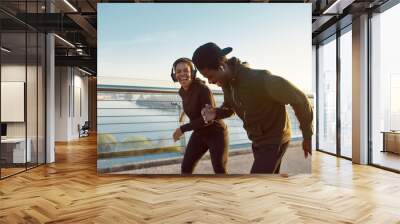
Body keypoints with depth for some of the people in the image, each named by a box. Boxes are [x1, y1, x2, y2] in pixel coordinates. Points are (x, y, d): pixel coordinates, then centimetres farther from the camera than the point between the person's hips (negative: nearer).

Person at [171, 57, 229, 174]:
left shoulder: (203, 89, -27)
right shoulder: (182, 92, -4)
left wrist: (183, 129, -28)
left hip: (216, 133, -7)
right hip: (199, 134, 7)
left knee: (219, 171, -6)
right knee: (186, 167, 3)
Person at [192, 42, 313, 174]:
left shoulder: (258, 79, -32)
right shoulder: (226, 82, -6)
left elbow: (298, 98, -26)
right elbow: (229, 108, 11)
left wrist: (308, 137, -16)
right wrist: (215, 113, -14)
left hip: (274, 141, -8)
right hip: (258, 141, 8)